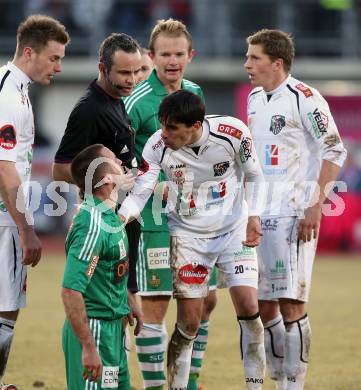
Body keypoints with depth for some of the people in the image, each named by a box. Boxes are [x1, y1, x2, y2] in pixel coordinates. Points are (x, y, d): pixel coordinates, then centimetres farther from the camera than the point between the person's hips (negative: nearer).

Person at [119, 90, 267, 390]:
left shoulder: (233, 133, -18)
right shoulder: (158, 147, -19)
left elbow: (253, 176, -2)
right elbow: (140, 194, -18)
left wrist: (254, 216, -13)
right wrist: (117, 219, -36)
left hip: (234, 230, 0)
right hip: (188, 235, 0)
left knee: (248, 307, -10)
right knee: (189, 323, -3)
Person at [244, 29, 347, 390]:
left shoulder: (303, 99, -9)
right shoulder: (255, 99, 15)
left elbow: (334, 151, -11)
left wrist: (316, 205, -16)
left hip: (293, 216, -8)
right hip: (259, 217, 8)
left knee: (290, 303, -10)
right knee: (264, 305, 8)